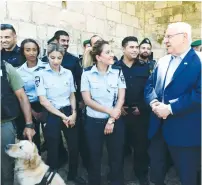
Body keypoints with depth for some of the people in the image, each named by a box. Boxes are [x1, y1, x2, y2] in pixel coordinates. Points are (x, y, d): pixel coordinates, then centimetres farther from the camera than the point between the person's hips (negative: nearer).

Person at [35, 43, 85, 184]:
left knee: (74, 146, 12)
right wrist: (62, 116, -13)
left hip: (69, 113, 4)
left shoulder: (68, 73, 4)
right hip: (52, 115, -4)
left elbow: (72, 96, 10)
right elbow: (43, 100, -12)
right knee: (53, 149, 7)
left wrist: (74, 114, -4)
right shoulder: (41, 75, -8)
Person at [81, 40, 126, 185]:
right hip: (94, 122, -1)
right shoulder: (87, 73, -6)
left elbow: (121, 98, -4)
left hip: (115, 121, 1)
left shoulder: (118, 71, -2)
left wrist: (111, 120, -10)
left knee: (117, 157, 10)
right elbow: (87, 100, -8)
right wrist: (109, 111, -15)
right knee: (94, 157, 13)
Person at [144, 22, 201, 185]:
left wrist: (170, 108, -22)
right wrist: (154, 102, -9)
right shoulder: (162, 61, 12)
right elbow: (149, 85, 11)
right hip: (158, 127, 7)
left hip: (184, 130, -6)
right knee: (156, 170, 21)